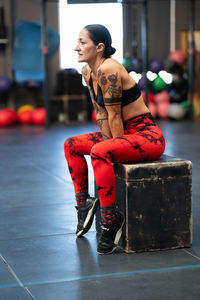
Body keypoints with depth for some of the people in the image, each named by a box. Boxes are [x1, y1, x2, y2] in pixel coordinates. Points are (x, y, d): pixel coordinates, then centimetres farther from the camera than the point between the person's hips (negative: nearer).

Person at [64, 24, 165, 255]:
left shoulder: (108, 70, -22)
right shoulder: (88, 72, 6)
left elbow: (115, 115, -20)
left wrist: (112, 151, -14)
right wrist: (107, 142, 2)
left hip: (147, 136, -10)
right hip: (125, 134, 10)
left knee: (99, 152, -34)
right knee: (71, 145, 11)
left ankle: (111, 219, -23)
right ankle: (84, 203, 16)